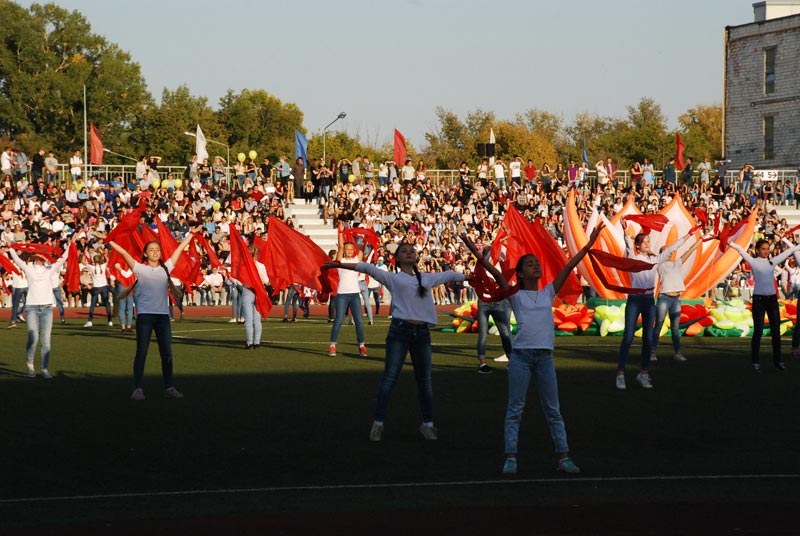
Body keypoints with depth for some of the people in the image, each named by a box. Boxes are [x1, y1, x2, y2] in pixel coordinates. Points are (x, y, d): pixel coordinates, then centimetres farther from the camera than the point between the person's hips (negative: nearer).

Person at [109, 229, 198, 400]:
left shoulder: (166, 268, 13)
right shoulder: (140, 269, 4)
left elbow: (180, 248, 18)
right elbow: (124, 252, -2)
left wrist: (191, 233, 23)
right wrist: (109, 241, -9)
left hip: (162, 315, 3)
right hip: (144, 314, -3)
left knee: (167, 353, 3)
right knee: (141, 352, -2)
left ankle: (169, 387, 10)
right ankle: (138, 388, 0)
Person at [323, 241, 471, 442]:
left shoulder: (427, 278, 19)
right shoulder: (392, 278, 8)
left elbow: (448, 275, 30)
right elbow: (368, 268, -2)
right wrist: (341, 265, -11)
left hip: (422, 332, 4)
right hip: (400, 329, -4)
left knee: (424, 380, 8)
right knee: (389, 377, -6)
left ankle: (427, 424, 17)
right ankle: (378, 424, -3)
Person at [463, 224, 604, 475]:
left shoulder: (548, 292, 12)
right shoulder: (516, 295, 3)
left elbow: (569, 267, 8)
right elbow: (496, 273, -8)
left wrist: (589, 244, 5)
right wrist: (476, 253, -18)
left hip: (544, 355, 3)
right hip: (521, 354, -3)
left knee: (553, 409, 7)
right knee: (515, 409, 0)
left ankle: (563, 456, 9)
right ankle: (511, 457, 2)